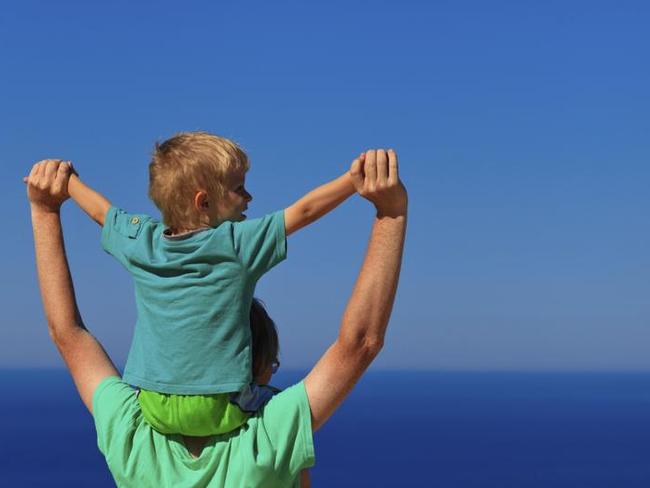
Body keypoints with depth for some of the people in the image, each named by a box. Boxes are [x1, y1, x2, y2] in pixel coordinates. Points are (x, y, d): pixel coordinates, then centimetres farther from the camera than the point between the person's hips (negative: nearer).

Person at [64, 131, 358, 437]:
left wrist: (66, 180, 39)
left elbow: (100, 210, 21)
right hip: (218, 409, -5)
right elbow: (304, 211, -6)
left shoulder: (140, 241, 2)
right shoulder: (238, 244, -10)